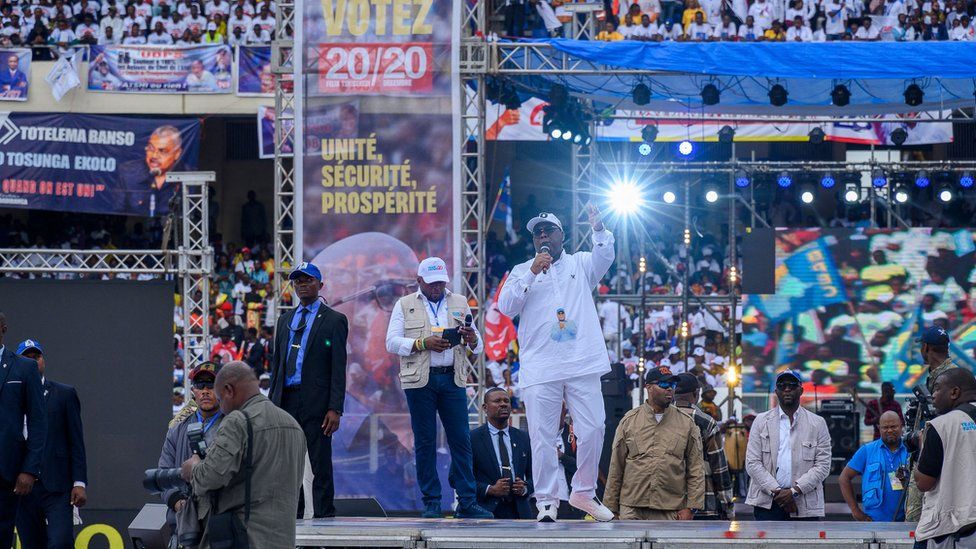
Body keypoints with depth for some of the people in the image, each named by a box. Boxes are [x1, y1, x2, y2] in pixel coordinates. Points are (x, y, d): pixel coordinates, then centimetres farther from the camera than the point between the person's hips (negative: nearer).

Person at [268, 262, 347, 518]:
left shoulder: (334, 320, 0)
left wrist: (335, 409, -13)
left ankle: (324, 517, 0)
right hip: (286, 399, 5)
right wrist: (272, 401, 11)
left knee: (320, 465, -3)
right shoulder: (285, 320, 18)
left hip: (316, 401, -5)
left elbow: (338, 368, -5)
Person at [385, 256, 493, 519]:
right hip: (420, 380, -2)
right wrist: (423, 343, -14)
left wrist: (472, 339, -9)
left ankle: (467, 503, -2)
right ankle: (431, 504, 4)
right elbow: (392, 342, -1)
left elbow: (477, 346, 15)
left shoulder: (459, 303, 16)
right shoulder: (405, 306, 9)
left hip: (452, 379, 2)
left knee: (461, 440, -3)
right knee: (425, 442, 0)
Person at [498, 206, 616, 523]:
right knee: (542, 437, -3)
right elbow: (505, 307, -2)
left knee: (593, 430, 0)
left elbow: (605, 257, -7)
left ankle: (584, 493, 15)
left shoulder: (580, 264, 14)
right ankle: (546, 502, 3)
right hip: (539, 369, -1)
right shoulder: (522, 271, 13)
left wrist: (598, 229, -25)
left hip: (582, 365, 1)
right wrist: (532, 273, -13)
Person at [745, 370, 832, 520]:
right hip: (768, 504, 0)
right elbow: (752, 463, 3)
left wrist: (795, 491, -10)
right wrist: (776, 491, -9)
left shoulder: (817, 423, 9)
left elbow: (823, 465, 2)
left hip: (806, 505, 0)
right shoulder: (761, 421, 10)